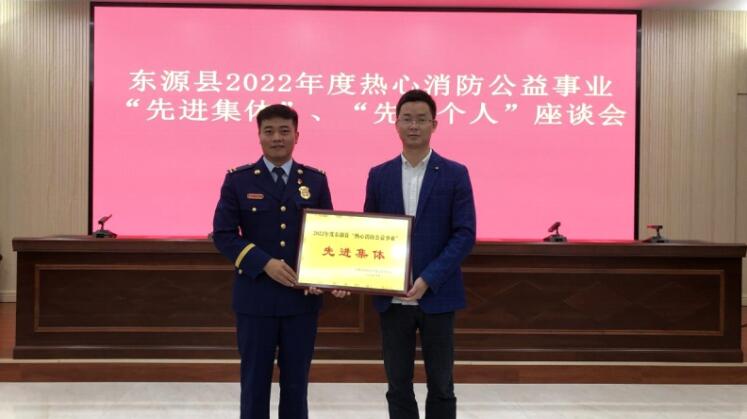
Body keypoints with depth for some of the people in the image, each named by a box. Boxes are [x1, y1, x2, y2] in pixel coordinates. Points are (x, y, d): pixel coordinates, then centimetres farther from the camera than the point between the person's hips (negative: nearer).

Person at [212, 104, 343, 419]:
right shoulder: (238, 180, 0)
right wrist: (264, 263, -16)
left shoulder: (316, 180, 6)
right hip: (255, 297, -2)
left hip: (302, 298, 2)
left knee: (296, 381, 10)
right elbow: (223, 234, -4)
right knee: (255, 380, 7)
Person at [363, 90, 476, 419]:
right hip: (392, 298, 2)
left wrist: (428, 280, -17)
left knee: (440, 387, 6)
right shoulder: (379, 175, 8)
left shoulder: (455, 174, -1)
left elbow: (465, 234, -7)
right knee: (398, 387, 8)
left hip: (437, 296, -2)